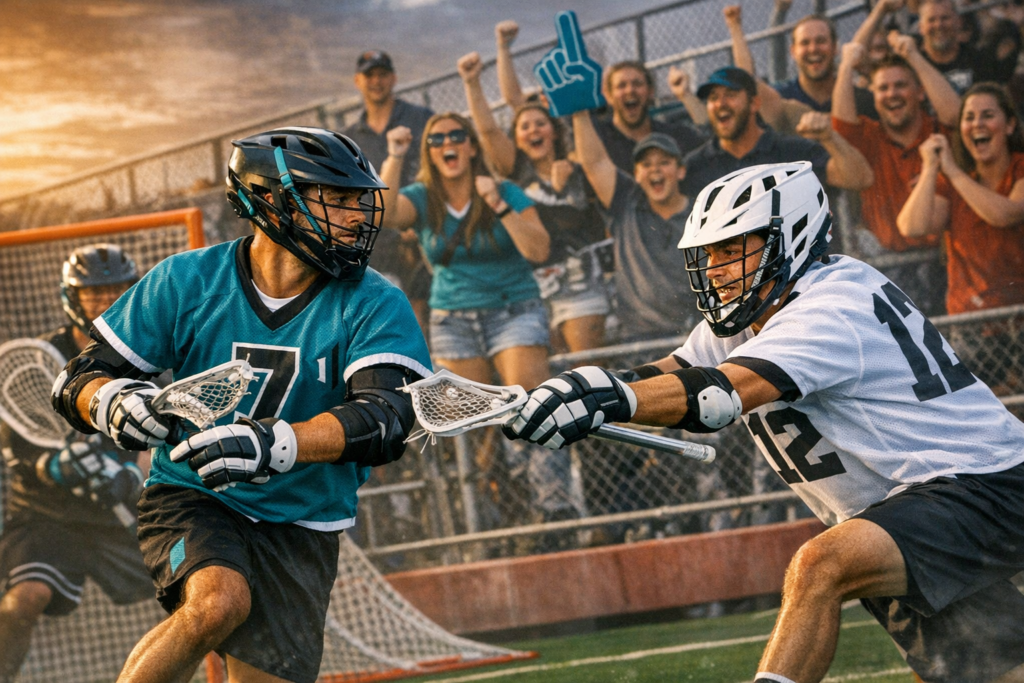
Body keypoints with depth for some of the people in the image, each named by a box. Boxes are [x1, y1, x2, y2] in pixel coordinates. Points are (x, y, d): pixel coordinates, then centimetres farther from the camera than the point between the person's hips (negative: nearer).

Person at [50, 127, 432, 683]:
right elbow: (78, 382, -1)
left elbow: (387, 418, -24)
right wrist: (116, 403, -28)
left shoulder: (374, 305, -8)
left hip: (300, 528, 2)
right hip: (189, 498, -2)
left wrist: (276, 443, -42)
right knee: (220, 601, -32)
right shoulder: (187, 282, -6)